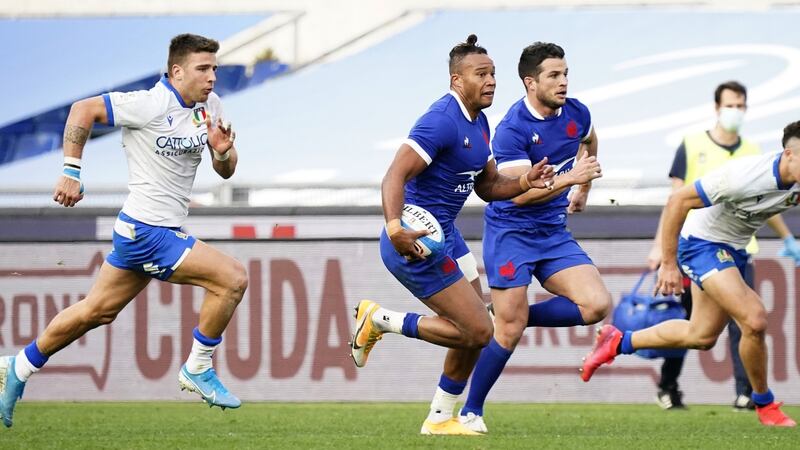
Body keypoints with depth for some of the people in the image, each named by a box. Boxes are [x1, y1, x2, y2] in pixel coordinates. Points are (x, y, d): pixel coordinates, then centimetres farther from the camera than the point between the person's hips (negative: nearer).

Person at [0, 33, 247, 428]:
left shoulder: (210, 106, 7)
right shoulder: (151, 105, -17)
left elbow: (225, 172, 12)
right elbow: (83, 110, -15)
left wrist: (223, 151, -11)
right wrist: (71, 172, -16)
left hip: (146, 231, 9)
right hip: (147, 231, -9)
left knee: (97, 311, 17)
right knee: (232, 279, -14)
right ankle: (198, 370, 1)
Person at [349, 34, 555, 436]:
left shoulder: (477, 122, 11)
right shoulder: (443, 121, -21)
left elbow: (487, 185, 20)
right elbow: (395, 176, -27)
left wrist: (524, 183, 0)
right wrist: (394, 229, -42)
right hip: (417, 242, -10)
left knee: (472, 330, 13)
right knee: (477, 331, -10)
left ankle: (440, 418, 25)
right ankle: (380, 320, 2)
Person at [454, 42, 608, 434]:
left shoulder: (576, 114, 1)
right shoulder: (512, 129, -18)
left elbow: (588, 141, 27)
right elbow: (519, 193, -23)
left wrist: (583, 189, 26)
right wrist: (569, 179, -30)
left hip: (554, 233, 6)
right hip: (511, 232, -6)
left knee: (596, 305, -12)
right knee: (509, 330, -10)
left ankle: (511, 315, 6)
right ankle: (470, 412, 5)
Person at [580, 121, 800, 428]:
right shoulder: (744, 177, -33)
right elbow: (678, 201, -25)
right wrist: (668, 264, -21)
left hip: (734, 250, 8)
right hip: (703, 242, -8)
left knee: (702, 336, 17)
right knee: (755, 320, -22)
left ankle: (619, 342, 35)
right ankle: (764, 405, -2)